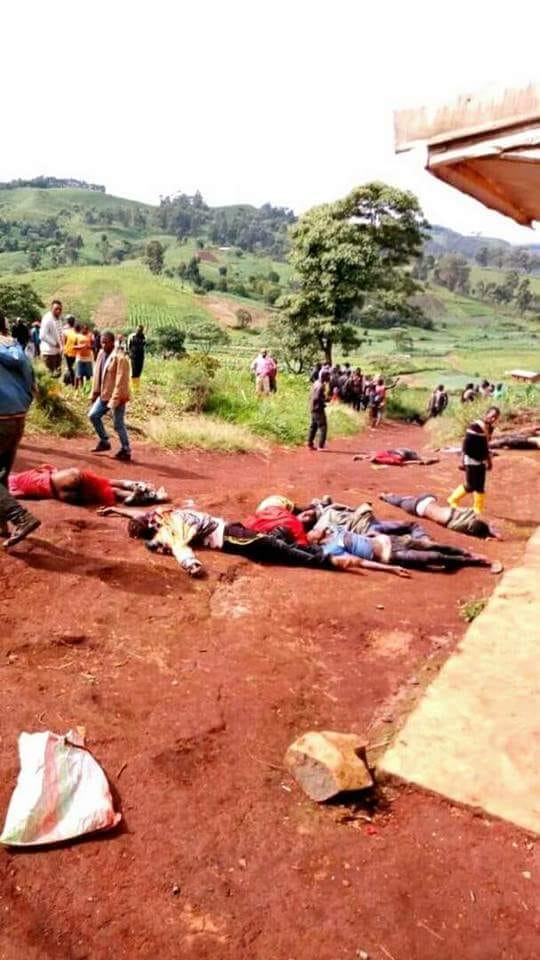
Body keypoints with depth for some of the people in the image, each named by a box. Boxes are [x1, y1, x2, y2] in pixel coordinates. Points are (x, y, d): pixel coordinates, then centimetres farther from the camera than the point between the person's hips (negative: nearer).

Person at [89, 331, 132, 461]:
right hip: (104, 395, 8)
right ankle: (104, 442, 26)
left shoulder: (120, 358, -20)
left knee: (118, 425, 0)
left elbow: (121, 381, -22)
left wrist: (114, 400, -23)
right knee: (93, 415, 12)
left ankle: (126, 451, 14)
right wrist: (94, 393, 13)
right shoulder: (101, 354, 6)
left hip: (116, 397, -8)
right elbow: (97, 375, 13)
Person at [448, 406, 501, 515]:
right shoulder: (475, 426, -20)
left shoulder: (490, 428, 5)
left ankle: (477, 510, 22)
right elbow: (466, 444, -20)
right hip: (471, 460, -8)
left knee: (480, 487, 10)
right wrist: (462, 461, -22)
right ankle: (454, 499, 23)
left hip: (481, 461, 8)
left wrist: (489, 460, 22)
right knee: (470, 486, -2)